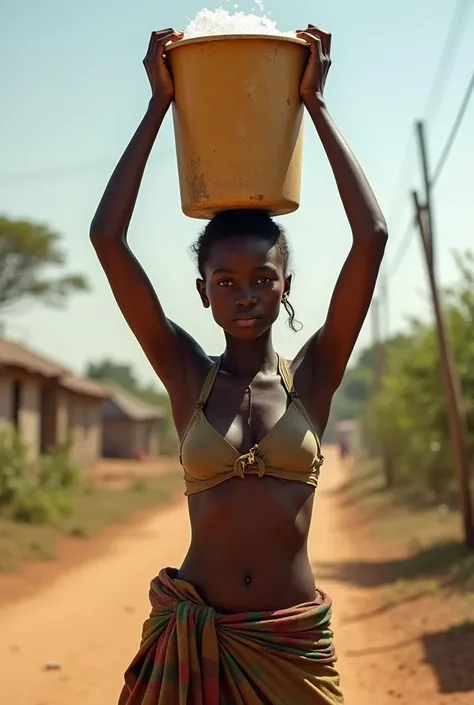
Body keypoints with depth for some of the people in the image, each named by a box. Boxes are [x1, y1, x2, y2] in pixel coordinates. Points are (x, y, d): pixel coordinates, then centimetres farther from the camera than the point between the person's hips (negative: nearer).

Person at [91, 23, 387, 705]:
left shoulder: (313, 375, -2)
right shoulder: (187, 376, -1)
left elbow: (372, 237, -11)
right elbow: (107, 237, -8)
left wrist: (316, 104, -6)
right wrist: (159, 105, -5)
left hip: (295, 640, 0)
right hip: (192, 635, 0)